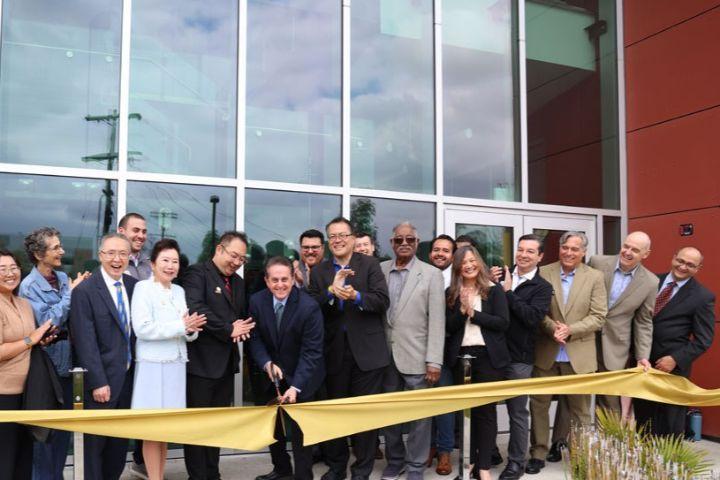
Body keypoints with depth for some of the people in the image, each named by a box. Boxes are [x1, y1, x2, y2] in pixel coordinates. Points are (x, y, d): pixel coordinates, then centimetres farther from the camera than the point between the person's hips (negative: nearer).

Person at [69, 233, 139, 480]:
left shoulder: (133, 286, 4)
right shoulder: (84, 291, -13)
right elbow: (85, 342, -16)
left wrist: (136, 371, 4)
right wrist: (97, 382, -17)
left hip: (128, 376, 6)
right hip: (101, 380, -6)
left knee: (120, 440, 16)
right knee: (95, 441, 7)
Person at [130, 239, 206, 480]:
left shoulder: (180, 291, 12)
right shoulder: (143, 288, -5)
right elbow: (142, 328, -16)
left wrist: (191, 330, -11)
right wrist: (180, 326, -17)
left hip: (176, 365, 6)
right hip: (153, 366, -5)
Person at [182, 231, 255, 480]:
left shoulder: (238, 282, 16)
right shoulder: (197, 273, -9)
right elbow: (195, 308, -23)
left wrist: (242, 328, -3)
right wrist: (229, 330, -18)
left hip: (227, 362, 8)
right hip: (201, 361, -8)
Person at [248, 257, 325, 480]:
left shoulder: (309, 306, -25)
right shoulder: (257, 301, -13)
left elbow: (311, 351, -24)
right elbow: (255, 338, -5)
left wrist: (295, 386, -32)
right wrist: (267, 364, -23)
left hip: (301, 376, -5)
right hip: (272, 373, 5)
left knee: (300, 428, 1)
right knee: (272, 424, 17)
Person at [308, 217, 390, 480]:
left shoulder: (370, 264, -2)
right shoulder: (319, 271, 5)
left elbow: (383, 301, -12)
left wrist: (355, 296, -27)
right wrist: (331, 291, -21)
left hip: (366, 350, -3)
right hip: (334, 352, 3)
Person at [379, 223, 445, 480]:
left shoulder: (431, 274, -3)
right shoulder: (380, 270, 4)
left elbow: (437, 321, -7)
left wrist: (434, 362, -12)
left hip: (416, 357, -3)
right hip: (386, 356, 3)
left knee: (419, 415, 6)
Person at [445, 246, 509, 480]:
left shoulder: (494, 290, -1)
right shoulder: (451, 293, 6)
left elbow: (503, 323, -9)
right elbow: (449, 326, 0)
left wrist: (473, 312, -12)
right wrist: (462, 310, -16)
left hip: (488, 356, -2)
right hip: (461, 356, 2)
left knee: (486, 410, 3)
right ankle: (469, 460, 21)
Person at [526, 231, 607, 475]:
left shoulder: (595, 277, -2)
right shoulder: (543, 273, -1)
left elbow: (598, 317, -6)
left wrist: (570, 330, -18)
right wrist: (552, 328, -18)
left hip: (579, 354, -1)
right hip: (546, 352, 1)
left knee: (580, 408, 11)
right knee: (538, 404, 8)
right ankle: (538, 453, 21)